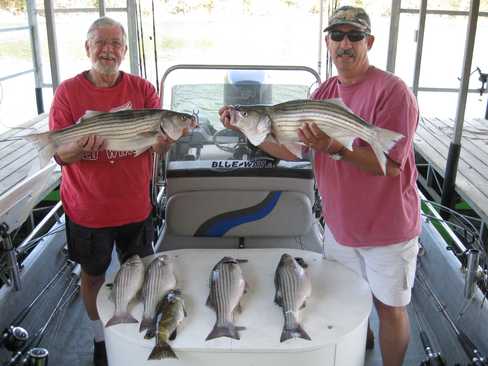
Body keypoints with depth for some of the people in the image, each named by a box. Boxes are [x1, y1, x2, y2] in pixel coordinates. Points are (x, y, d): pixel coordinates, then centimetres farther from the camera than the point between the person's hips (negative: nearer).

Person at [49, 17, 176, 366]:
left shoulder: (143, 89, -3)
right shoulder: (68, 92, -8)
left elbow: (160, 145, -7)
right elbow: (60, 154, -9)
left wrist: (166, 138, -31)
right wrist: (79, 148, -31)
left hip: (135, 205, 2)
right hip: (87, 209, -1)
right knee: (94, 275, 16)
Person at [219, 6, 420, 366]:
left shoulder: (392, 90, -18)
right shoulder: (325, 91, 3)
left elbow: (391, 165, -24)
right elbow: (292, 148, 1)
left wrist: (334, 148, -36)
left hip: (387, 229, -6)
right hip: (339, 224, 6)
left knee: (390, 308, 10)